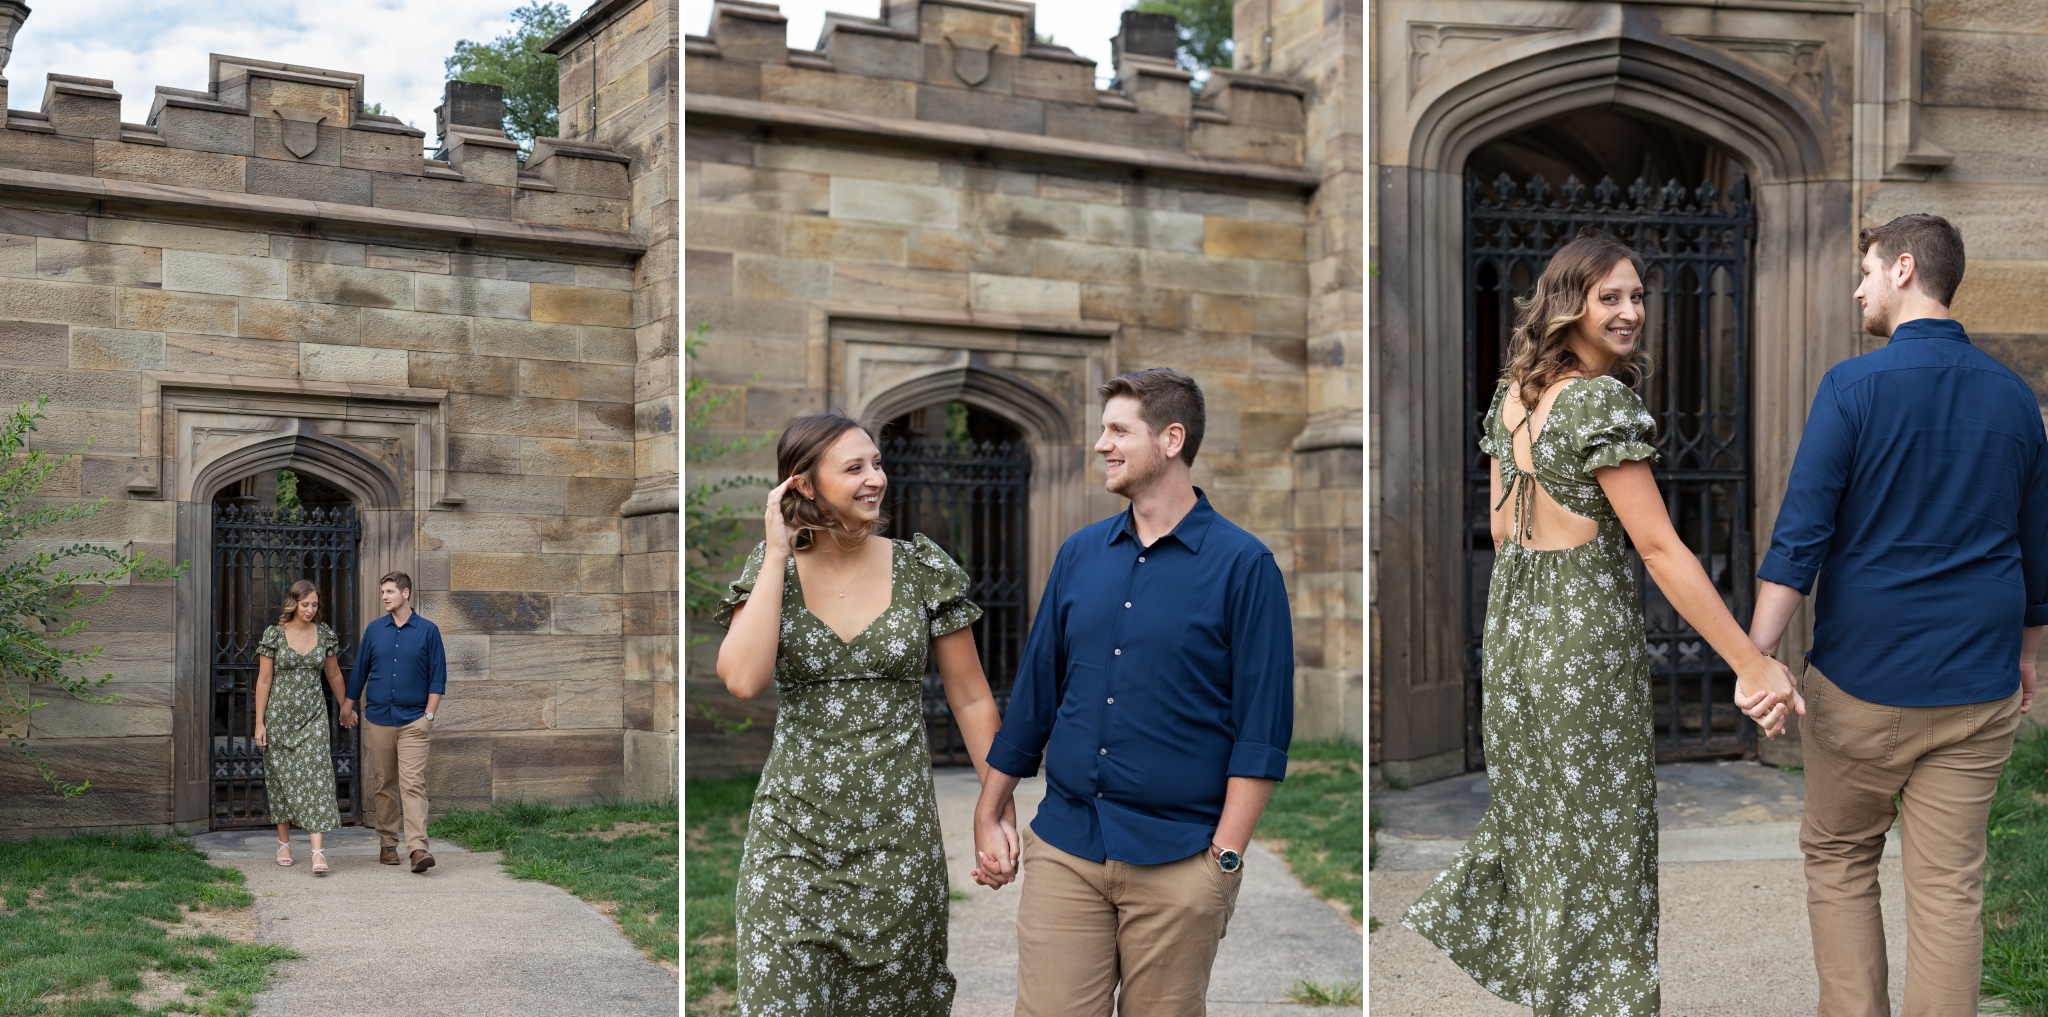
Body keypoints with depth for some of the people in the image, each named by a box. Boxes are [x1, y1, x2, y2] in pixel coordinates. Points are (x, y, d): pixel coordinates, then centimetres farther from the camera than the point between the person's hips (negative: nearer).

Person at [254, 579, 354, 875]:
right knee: (282, 777, 8)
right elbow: (264, 680, -4)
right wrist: (259, 723, -6)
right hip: (280, 715, -1)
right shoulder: (274, 634, -5)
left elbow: (333, 674, 16)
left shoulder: (324, 634, 3)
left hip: (313, 716, 1)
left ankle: (318, 850, -15)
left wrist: (345, 707, 25)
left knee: (316, 776, -9)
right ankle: (284, 842, 26)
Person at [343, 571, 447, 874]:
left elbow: (438, 678, 1)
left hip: (413, 721, -3)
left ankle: (417, 848, -18)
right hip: (378, 719, 3)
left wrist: (428, 715, -7)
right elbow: (359, 672, 15)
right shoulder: (374, 630, 8)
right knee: (384, 785, 9)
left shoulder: (428, 631, 0)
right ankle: (387, 844, 19)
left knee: (413, 784, -11)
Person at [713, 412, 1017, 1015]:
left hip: (897, 831, 0)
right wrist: (778, 555, -13)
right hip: (794, 830, 0)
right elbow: (743, 680, -18)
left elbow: (971, 699, 4)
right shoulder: (770, 571, 0)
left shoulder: (923, 569, -1)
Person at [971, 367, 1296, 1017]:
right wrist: (987, 817, 13)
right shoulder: (1081, 553, 10)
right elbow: (1034, 692, 15)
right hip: (1063, 847, 4)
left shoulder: (1243, 565, -5)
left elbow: (1263, 727, -7)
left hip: (1178, 862, -4)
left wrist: (1226, 857, -13)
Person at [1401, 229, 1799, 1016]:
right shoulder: (1602, 400, -18)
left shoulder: (1509, 393, 6)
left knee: (1535, 799, 23)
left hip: (1512, 615, 8)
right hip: (1584, 625, -8)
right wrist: (1753, 666, -21)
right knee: (1596, 819, 4)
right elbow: (1658, 548, -21)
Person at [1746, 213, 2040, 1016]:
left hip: (1862, 681, -3)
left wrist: (1757, 656, -14)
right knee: (1949, 887, 6)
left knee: (1838, 858, 13)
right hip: (1976, 688, 4)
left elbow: (1801, 536, -15)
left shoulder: (1854, 386, -10)